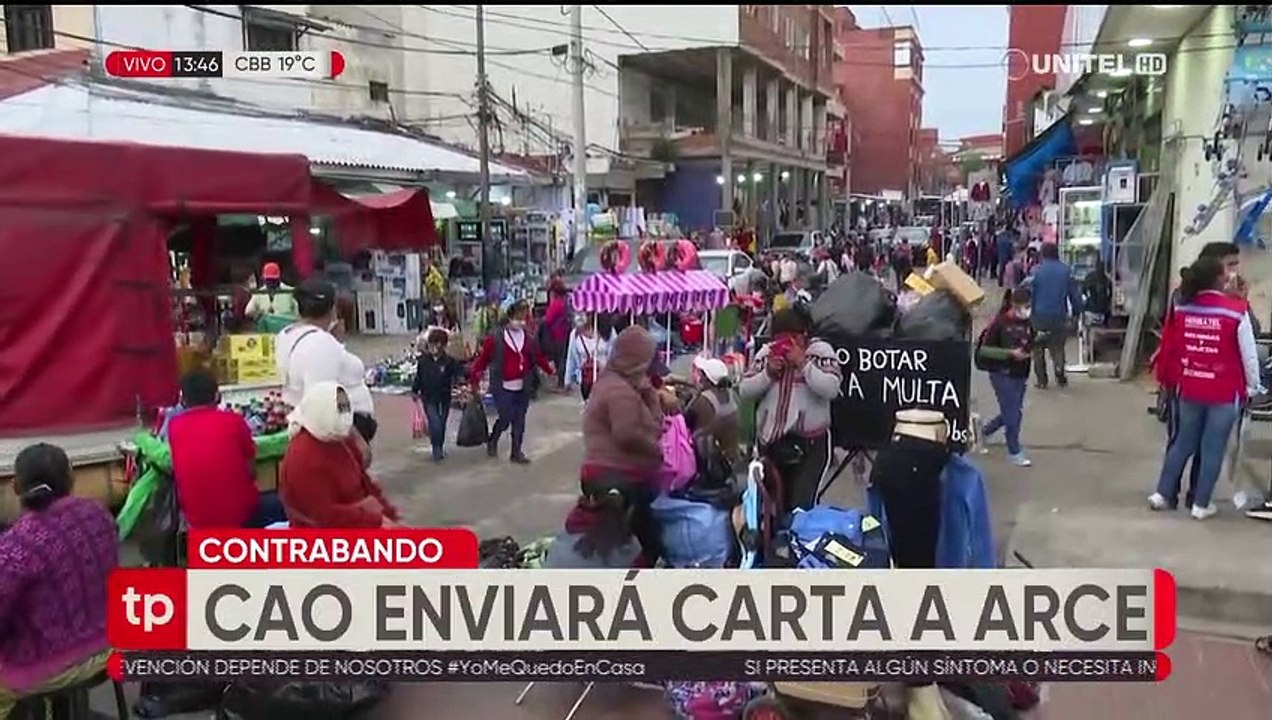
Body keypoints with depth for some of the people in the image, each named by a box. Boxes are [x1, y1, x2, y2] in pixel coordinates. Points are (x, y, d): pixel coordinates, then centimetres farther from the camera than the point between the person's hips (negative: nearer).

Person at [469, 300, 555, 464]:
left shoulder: (527, 337, 4)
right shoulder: (496, 337, -11)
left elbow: (538, 356, 10)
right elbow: (483, 357, -11)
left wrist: (549, 369, 2)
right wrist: (474, 378, -13)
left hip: (522, 387, 5)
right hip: (503, 387, -5)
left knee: (519, 421, 9)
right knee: (506, 419, -1)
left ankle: (516, 452, 20)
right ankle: (492, 441, 28)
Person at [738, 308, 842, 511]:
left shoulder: (820, 350, -4)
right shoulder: (766, 352, 6)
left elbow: (831, 389, -18)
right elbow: (744, 391, 4)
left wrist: (803, 363, -20)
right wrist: (768, 373, -11)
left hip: (810, 442, -4)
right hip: (768, 440, 5)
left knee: (800, 506, -13)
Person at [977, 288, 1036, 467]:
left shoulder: (1027, 323, 4)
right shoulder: (1000, 322, -15)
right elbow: (984, 349, -14)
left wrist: (1030, 352, -1)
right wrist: (1010, 353, -21)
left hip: (1020, 374, 7)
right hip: (1002, 373, -7)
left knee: (1015, 412, 14)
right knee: (1012, 413, -3)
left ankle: (985, 432, 37)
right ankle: (1015, 452, 13)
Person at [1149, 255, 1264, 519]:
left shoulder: (1181, 308, -3)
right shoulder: (1236, 311, -14)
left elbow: (1170, 347, 4)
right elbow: (1249, 354, -7)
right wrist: (1252, 387, 4)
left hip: (1189, 389, 4)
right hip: (1224, 393, -4)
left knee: (1183, 443, 18)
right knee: (1213, 449, 8)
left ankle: (1163, 494, 22)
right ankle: (1201, 504, 16)